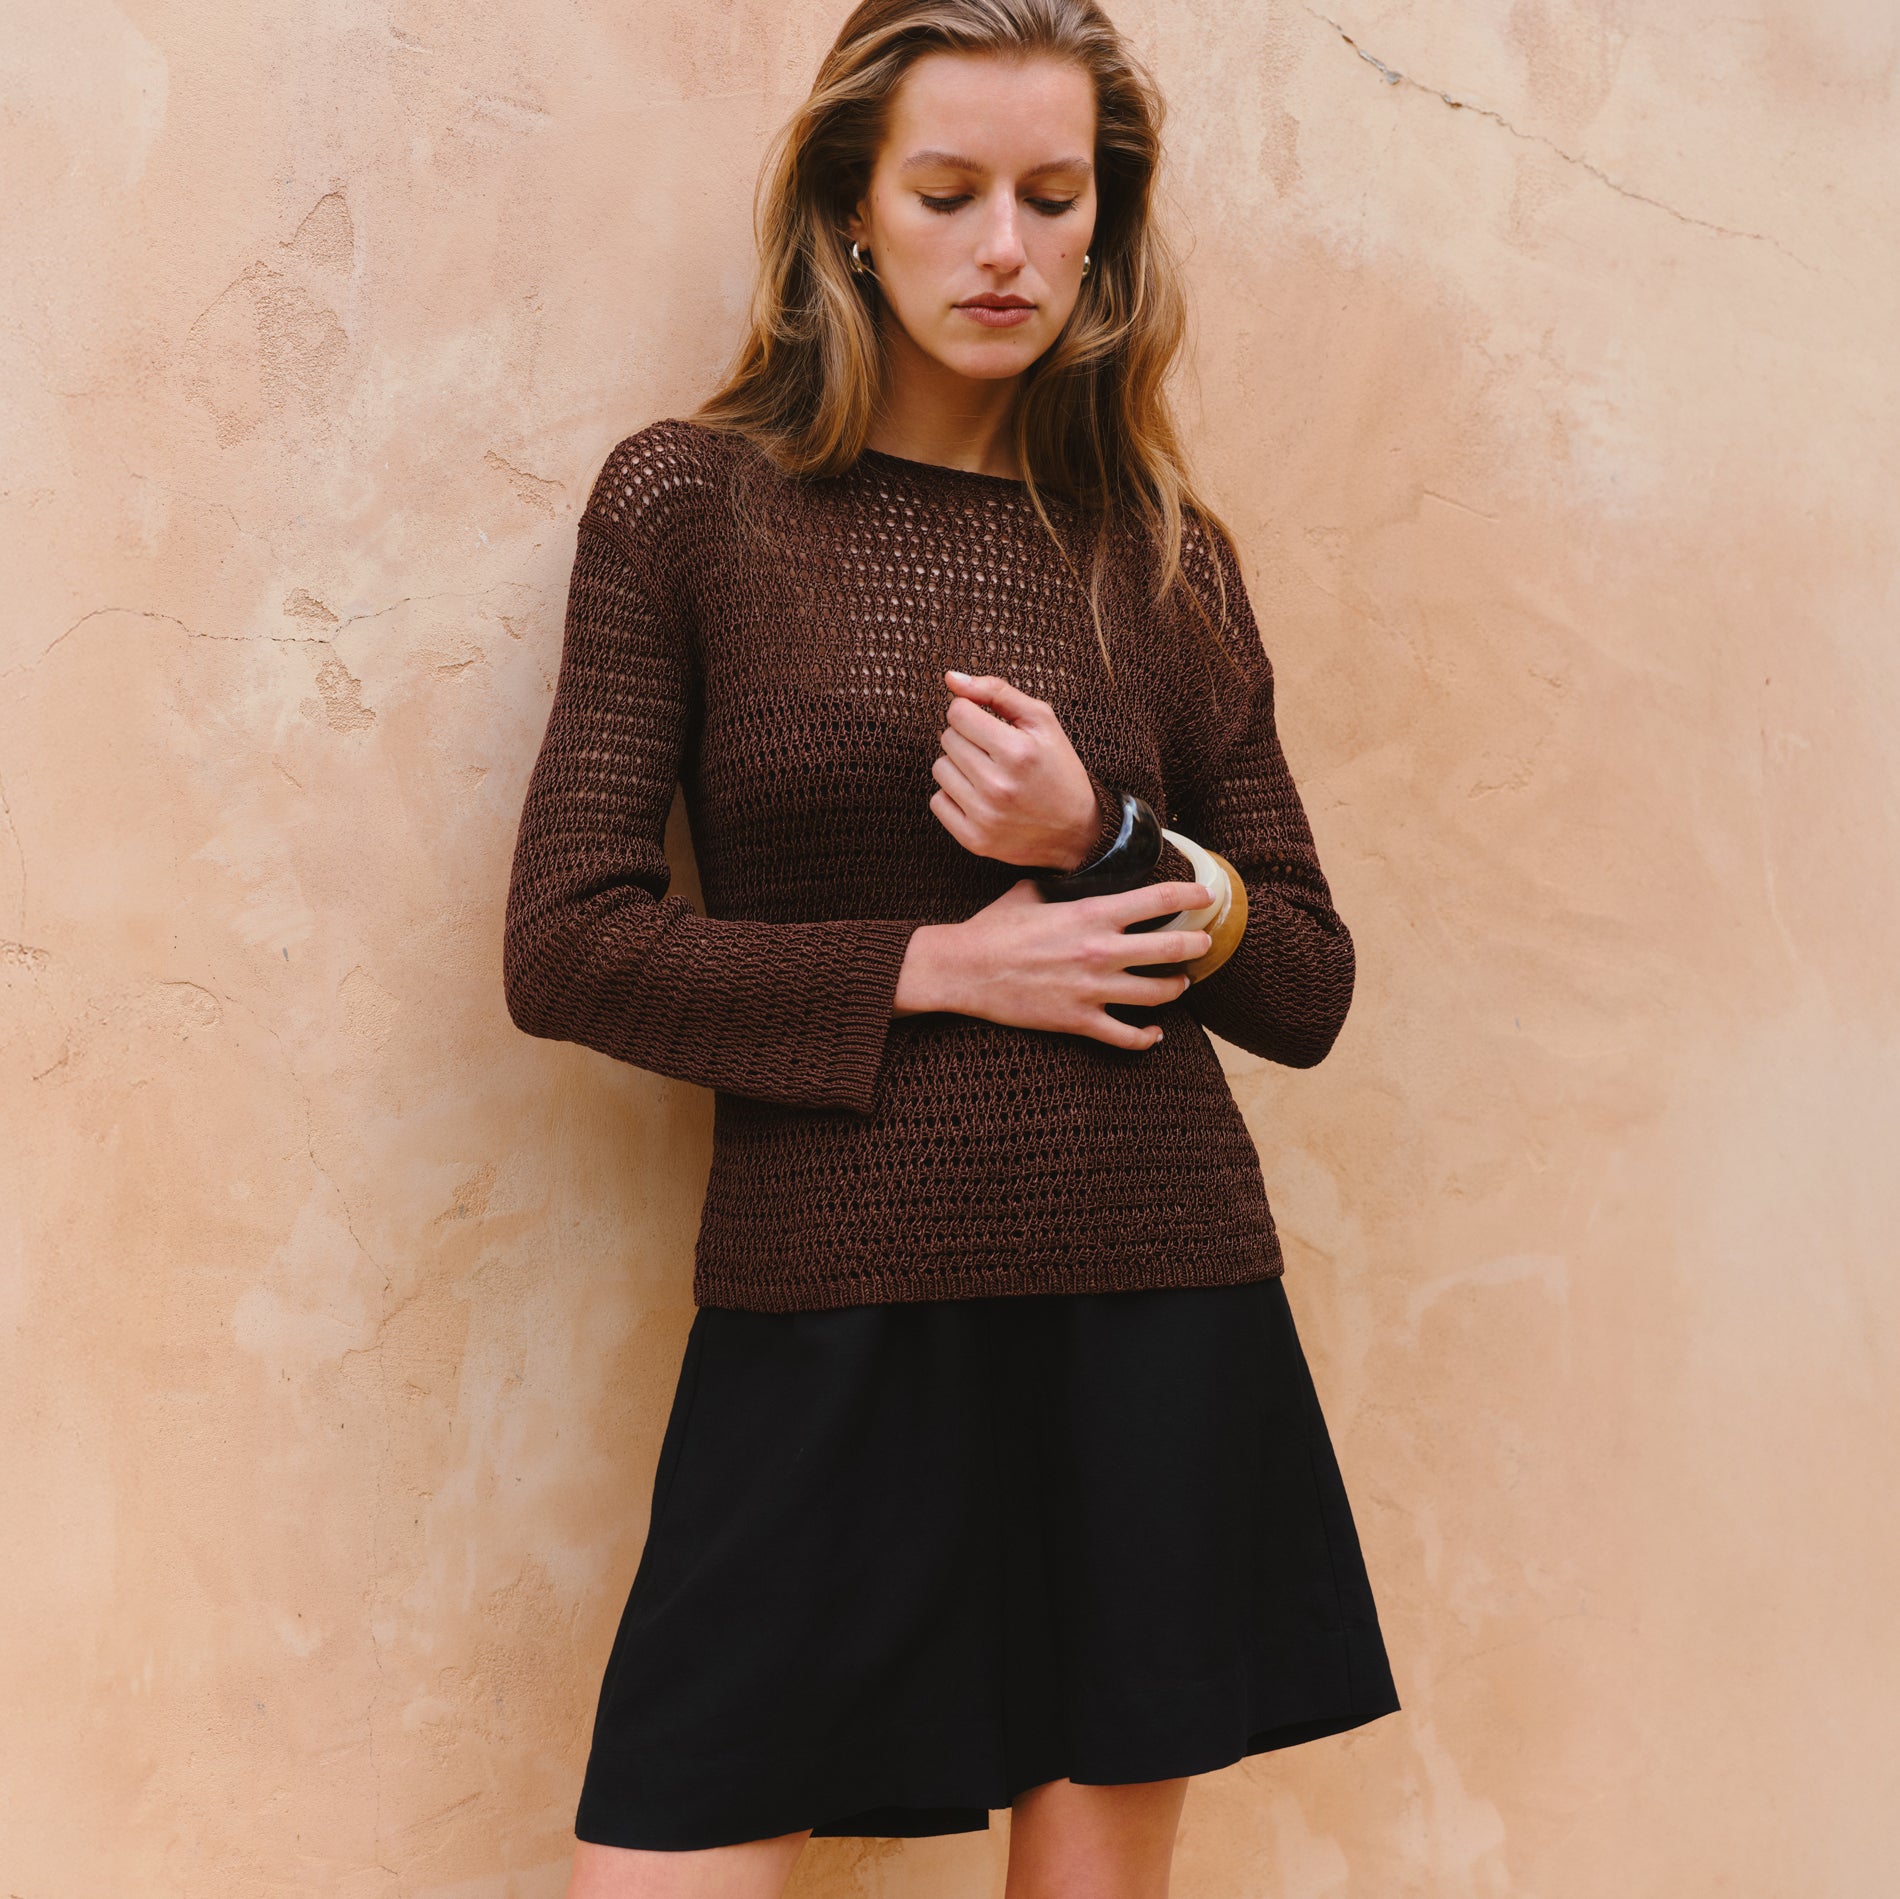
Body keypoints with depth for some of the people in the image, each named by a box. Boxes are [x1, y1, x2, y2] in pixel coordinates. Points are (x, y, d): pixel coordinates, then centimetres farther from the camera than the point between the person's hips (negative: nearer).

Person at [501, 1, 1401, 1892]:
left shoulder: (1162, 554, 7)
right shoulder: (687, 500, 1)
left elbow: (1309, 987, 9)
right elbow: (567, 945, -4)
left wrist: (1106, 848, -9)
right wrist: (934, 966, -11)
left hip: (1156, 1310, 2)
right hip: (825, 1313, -1)